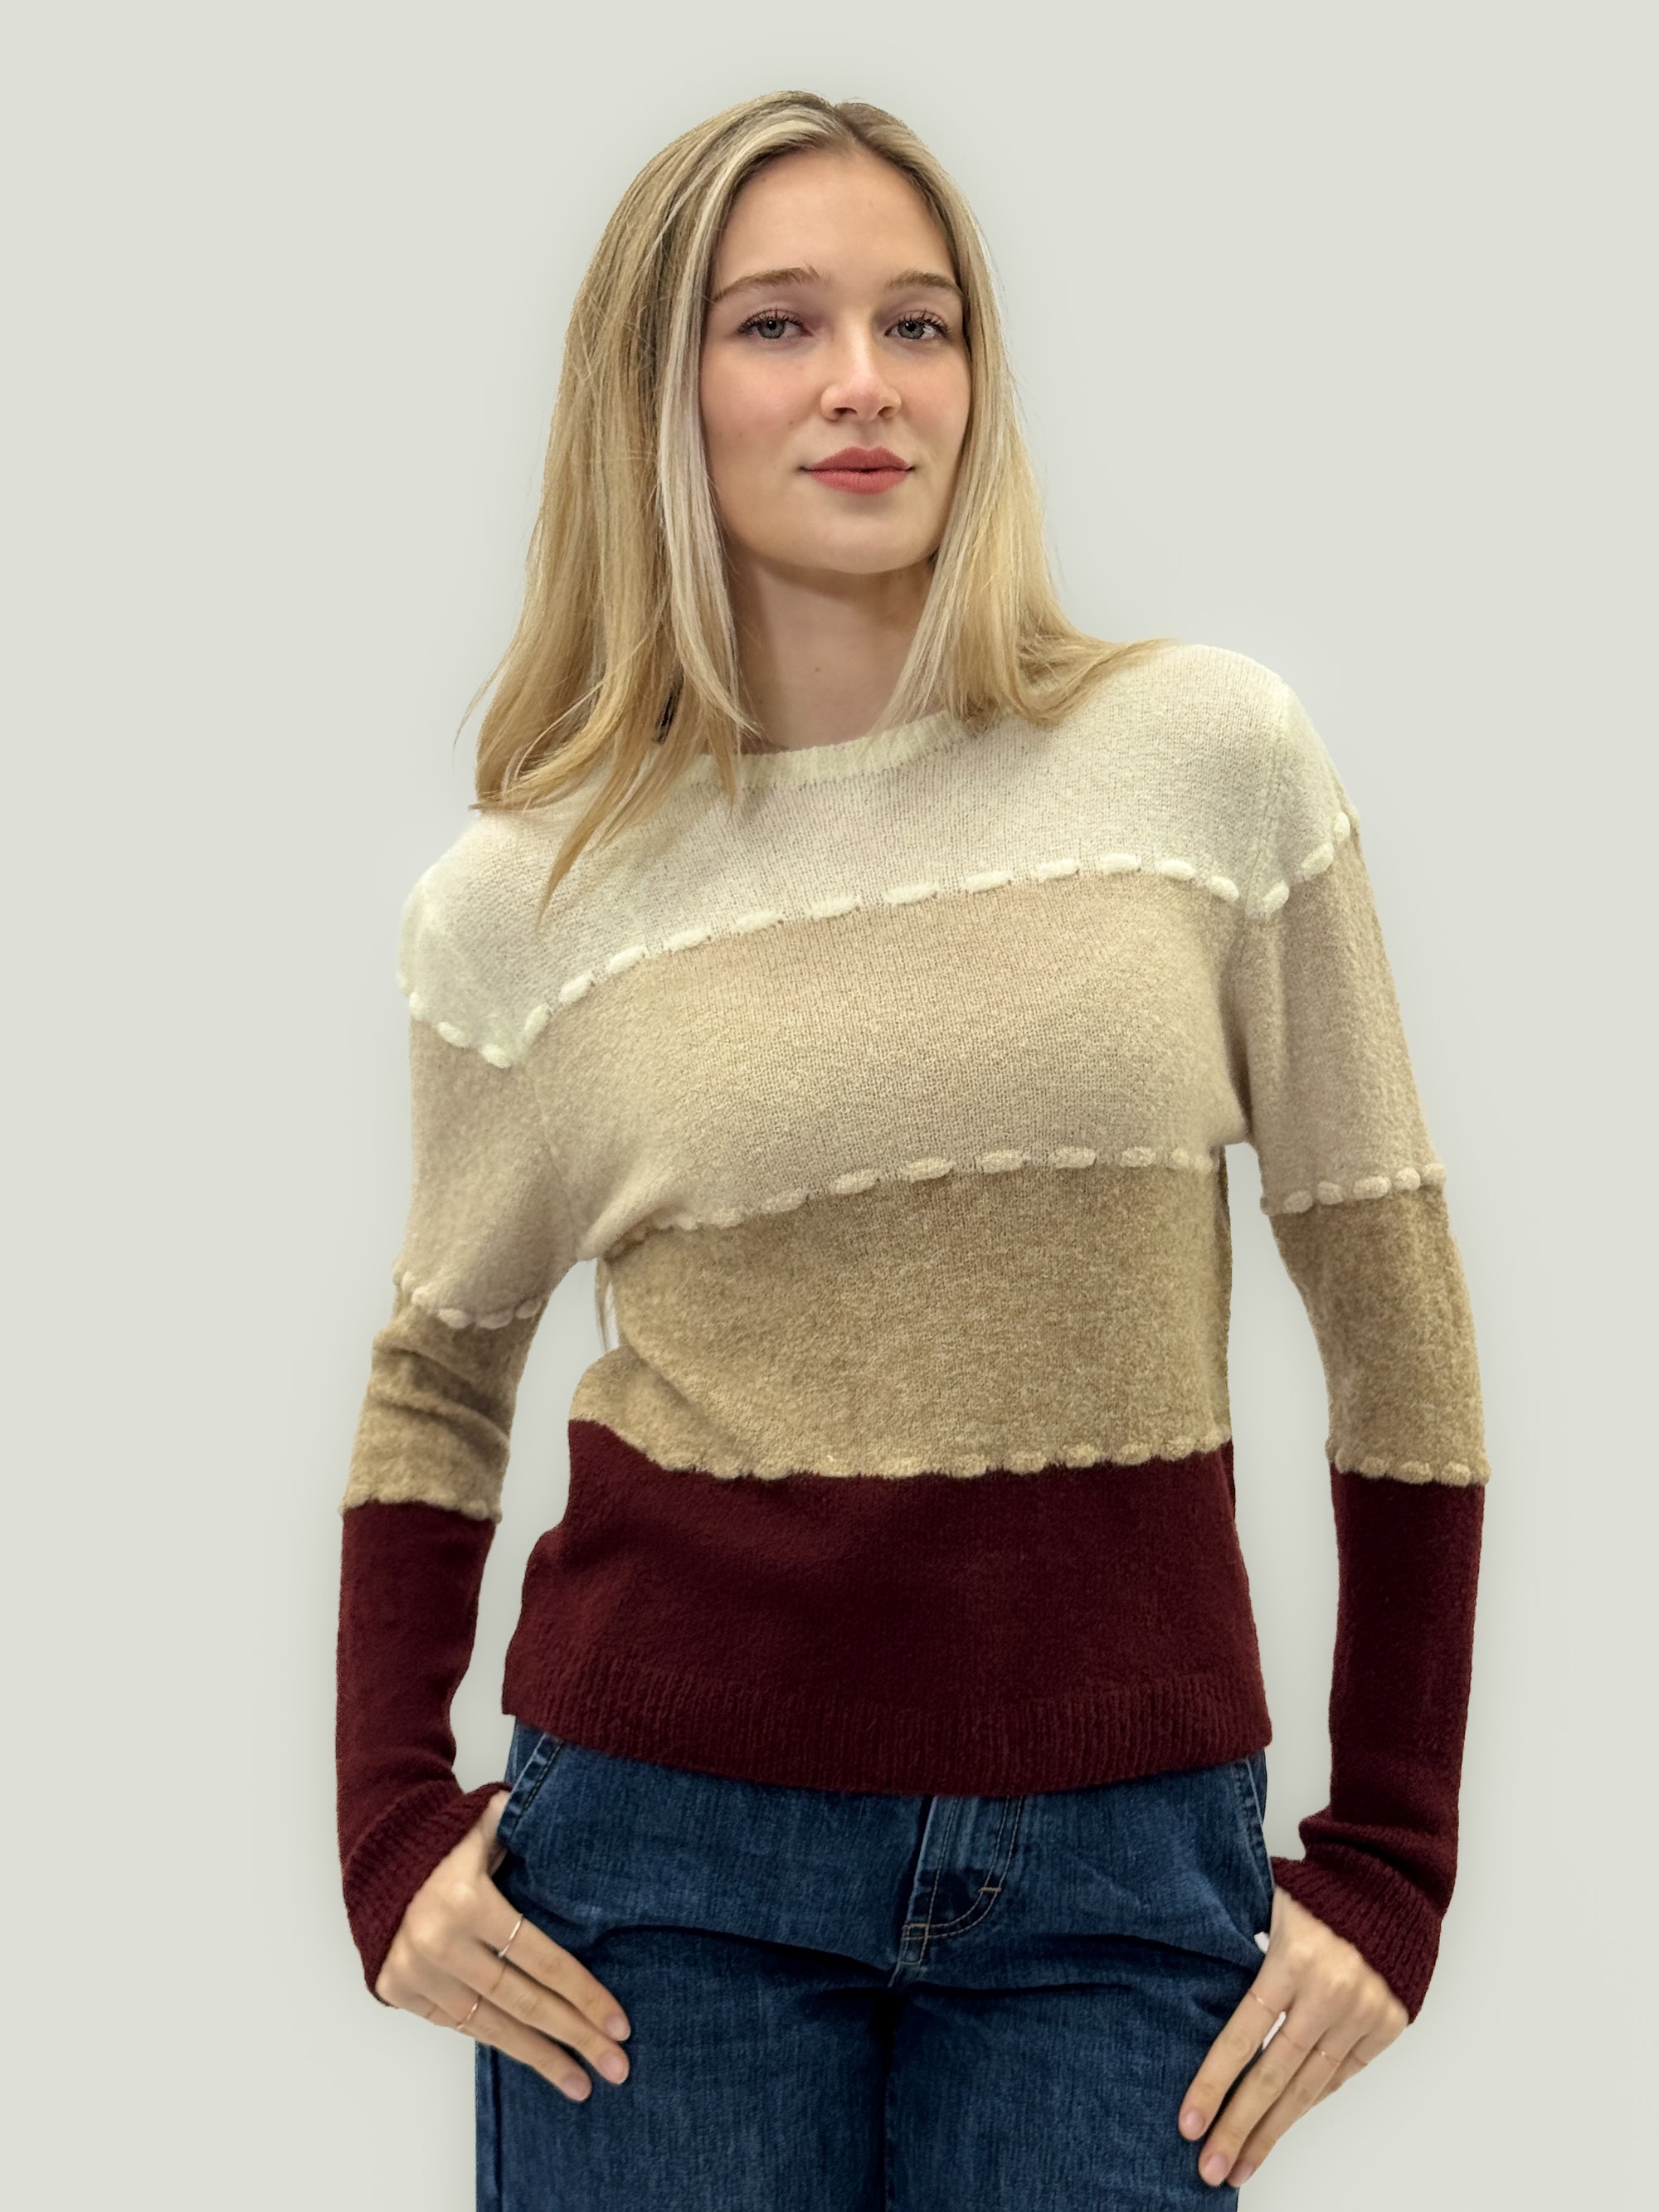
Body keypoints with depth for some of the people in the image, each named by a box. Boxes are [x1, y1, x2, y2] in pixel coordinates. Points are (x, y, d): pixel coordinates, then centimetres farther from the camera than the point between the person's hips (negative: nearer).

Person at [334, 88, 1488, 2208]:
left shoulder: (1213, 755, -5)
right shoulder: (513, 897, -2)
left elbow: (1394, 1326, 1)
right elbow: (437, 1376, 12)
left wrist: (1389, 1857, 1)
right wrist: (393, 1833, 2)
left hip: (1122, 1859, 0)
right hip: (666, 1843, 0)